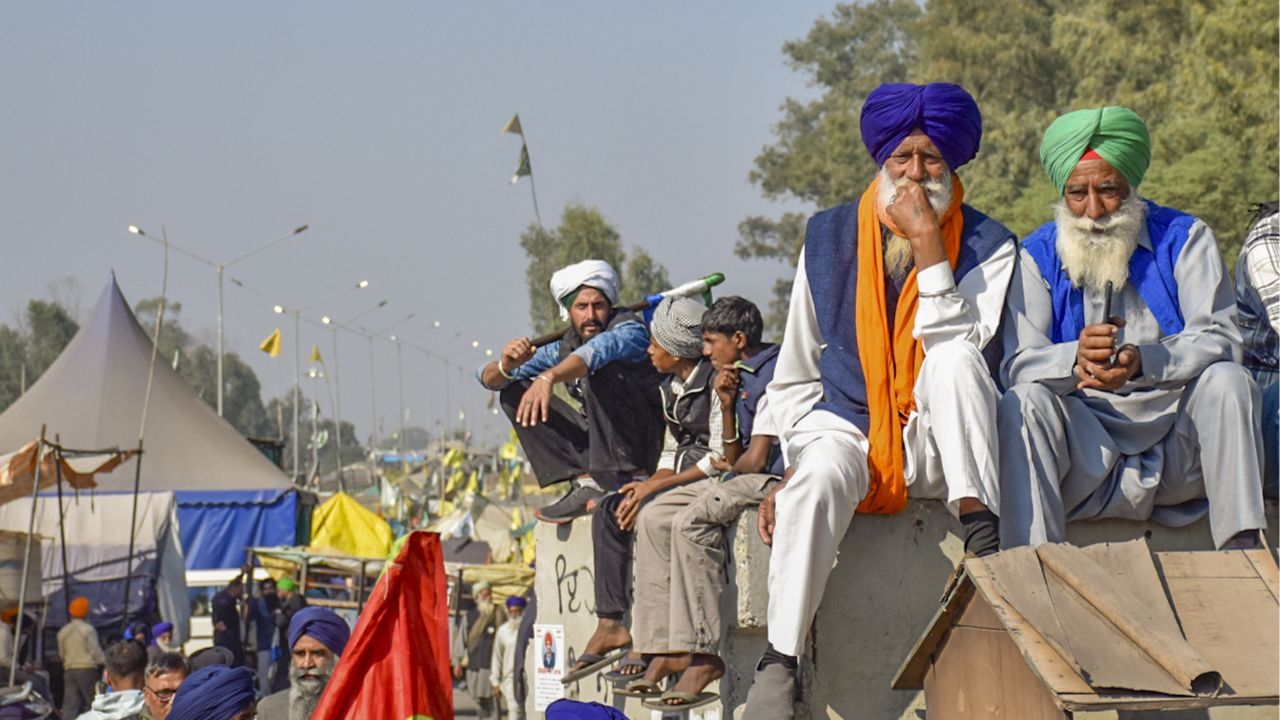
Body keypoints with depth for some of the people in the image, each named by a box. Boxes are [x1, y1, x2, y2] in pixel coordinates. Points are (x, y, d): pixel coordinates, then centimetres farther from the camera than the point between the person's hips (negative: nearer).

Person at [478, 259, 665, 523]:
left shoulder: (630, 330, -14)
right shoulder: (563, 348, 5)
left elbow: (598, 350, -39)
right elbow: (489, 379, 5)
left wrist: (548, 378, -55)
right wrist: (506, 365, -20)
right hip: (599, 446, 7)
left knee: (601, 368, -28)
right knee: (514, 393, 1)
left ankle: (632, 480, -28)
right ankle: (585, 484, -13)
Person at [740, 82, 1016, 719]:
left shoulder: (987, 247, 1)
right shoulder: (831, 237, 7)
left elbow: (963, 351, -17)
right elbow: (794, 375, 12)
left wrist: (929, 246, -19)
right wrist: (793, 464, 0)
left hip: (934, 444, -1)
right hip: (847, 426, 1)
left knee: (952, 357, -32)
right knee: (820, 477, -35)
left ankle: (980, 531, -33)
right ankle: (779, 659, -31)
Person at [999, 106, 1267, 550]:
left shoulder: (1184, 238, 5)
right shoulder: (1039, 255, 6)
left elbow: (1219, 338, -9)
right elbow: (1017, 365, -6)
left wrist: (1143, 361, -28)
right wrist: (1075, 358, -29)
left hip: (1180, 444, 0)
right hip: (1086, 454, 0)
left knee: (1227, 380, -26)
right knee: (1024, 403, -26)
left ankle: (1242, 550, -29)